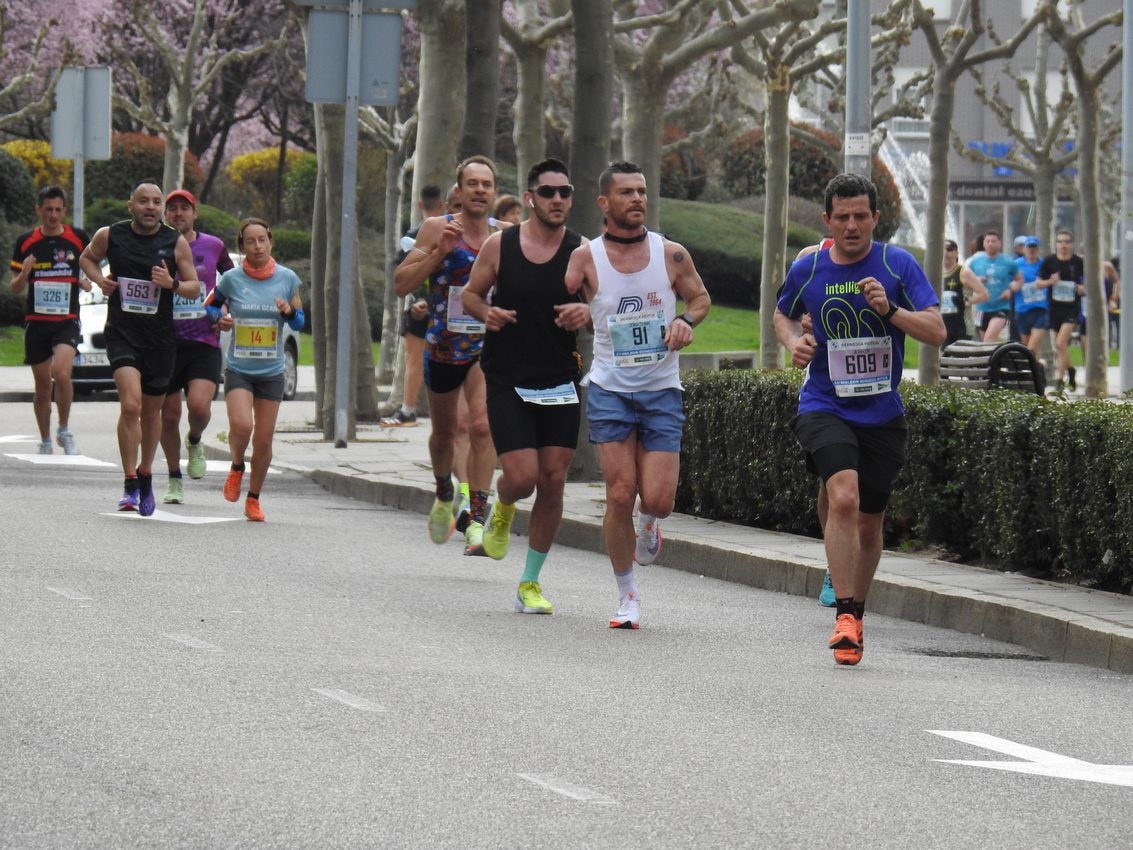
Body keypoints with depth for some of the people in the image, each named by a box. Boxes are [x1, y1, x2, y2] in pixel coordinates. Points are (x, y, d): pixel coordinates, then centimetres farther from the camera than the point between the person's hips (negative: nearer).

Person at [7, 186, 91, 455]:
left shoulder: (79, 238, 0)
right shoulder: (26, 242, 3)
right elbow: (15, 288, 8)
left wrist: (88, 282, -7)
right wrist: (23, 275, -15)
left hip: (67, 320, -2)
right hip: (36, 321, 2)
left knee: (61, 373, -23)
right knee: (43, 385, 8)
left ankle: (64, 431, -5)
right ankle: (45, 441, 23)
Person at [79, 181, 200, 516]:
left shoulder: (176, 243, 1)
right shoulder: (110, 236, 1)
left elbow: (194, 287, 6)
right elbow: (87, 258, 21)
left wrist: (172, 284, -15)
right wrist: (99, 279, 0)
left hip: (160, 337, 2)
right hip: (122, 333, -2)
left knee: (151, 411, 14)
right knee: (130, 405, -19)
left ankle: (145, 475, 36)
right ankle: (130, 484, -15)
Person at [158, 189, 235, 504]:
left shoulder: (213, 247, 5)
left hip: (204, 342, 0)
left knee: (199, 406, -20)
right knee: (169, 415, 5)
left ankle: (195, 443, 15)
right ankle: (174, 481, 23)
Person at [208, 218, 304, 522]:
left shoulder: (288, 279, 1)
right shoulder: (231, 279, -2)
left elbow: (300, 321, 11)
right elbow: (211, 306, 15)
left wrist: (289, 311, -11)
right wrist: (220, 318, -7)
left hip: (272, 372, 1)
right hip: (238, 368, -1)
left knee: (263, 440, 2)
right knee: (241, 426, -23)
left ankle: (253, 499, 22)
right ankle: (236, 468, 9)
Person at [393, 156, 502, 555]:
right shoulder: (437, 228, -8)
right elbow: (401, 283, -12)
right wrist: (439, 252, -24)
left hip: (488, 347, -1)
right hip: (442, 347, 1)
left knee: (482, 425, -21)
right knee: (443, 433, 18)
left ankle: (477, 522, -22)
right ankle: (444, 496, 48)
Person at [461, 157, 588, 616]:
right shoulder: (499, 245, -2)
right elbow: (470, 293, 10)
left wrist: (588, 313, -21)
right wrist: (487, 313, -12)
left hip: (560, 386, 1)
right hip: (507, 383, -1)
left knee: (553, 481, 1)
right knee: (522, 476, -13)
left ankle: (530, 582, 15)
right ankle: (502, 510, 26)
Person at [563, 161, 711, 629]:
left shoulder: (671, 254, 0)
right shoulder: (587, 257, -3)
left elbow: (700, 297, 14)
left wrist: (686, 319, -6)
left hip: (662, 392, 1)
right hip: (610, 390, -1)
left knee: (658, 498, -7)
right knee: (620, 495, -7)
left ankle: (648, 522, 33)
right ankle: (627, 595, 10)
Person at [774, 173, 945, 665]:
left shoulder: (898, 265, -3)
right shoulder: (807, 271, 1)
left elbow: (936, 332, -8)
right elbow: (783, 314, 22)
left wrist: (889, 310, -23)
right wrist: (793, 342, 0)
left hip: (882, 415, 1)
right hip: (824, 407, -1)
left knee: (869, 521, 11)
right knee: (843, 496, -26)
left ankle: (856, 614, 33)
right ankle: (845, 615, -25)